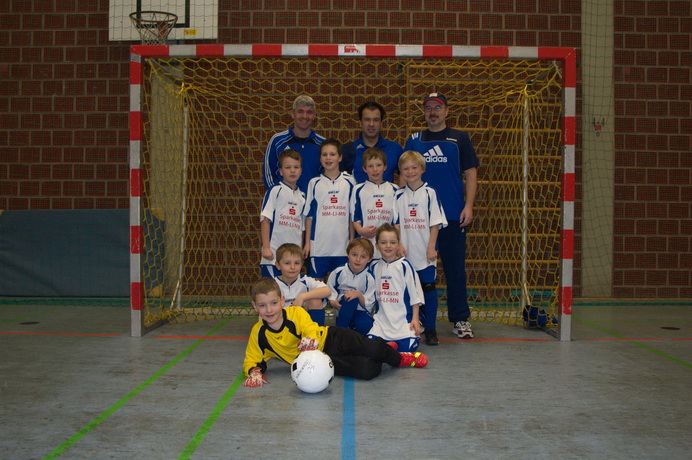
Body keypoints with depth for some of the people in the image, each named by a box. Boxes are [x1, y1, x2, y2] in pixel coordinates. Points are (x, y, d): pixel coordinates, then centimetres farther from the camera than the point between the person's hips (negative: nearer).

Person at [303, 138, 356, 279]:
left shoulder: (349, 182, 5)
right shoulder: (314, 183, 4)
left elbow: (353, 213, 8)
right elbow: (309, 215, 6)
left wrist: (352, 240, 6)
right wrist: (307, 243, 3)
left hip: (342, 245, 1)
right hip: (319, 245, 0)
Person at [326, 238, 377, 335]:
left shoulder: (369, 278, -10)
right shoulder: (339, 272, -7)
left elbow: (368, 305, -11)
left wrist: (359, 295, -30)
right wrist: (333, 302, -18)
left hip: (360, 312, 0)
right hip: (342, 310, 0)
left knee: (365, 325, -33)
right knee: (351, 299, -35)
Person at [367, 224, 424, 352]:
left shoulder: (404, 266, -3)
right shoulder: (374, 267, 9)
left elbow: (415, 294, -1)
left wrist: (415, 319, -4)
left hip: (403, 318, -3)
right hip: (381, 319, 3)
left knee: (407, 346, -22)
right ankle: (390, 343, 9)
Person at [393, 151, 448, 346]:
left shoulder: (429, 193, -1)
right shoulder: (399, 196, 6)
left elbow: (435, 223, -2)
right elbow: (396, 223, 6)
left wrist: (431, 247, -8)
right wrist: (398, 245, -5)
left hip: (426, 252, -2)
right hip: (406, 253, 2)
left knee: (429, 288, 0)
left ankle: (430, 329, 8)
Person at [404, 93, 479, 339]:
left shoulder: (459, 138, 8)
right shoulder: (414, 140, 12)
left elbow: (470, 173, 5)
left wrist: (468, 205, -5)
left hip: (453, 215, -1)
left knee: (455, 267, 1)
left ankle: (460, 319, 10)